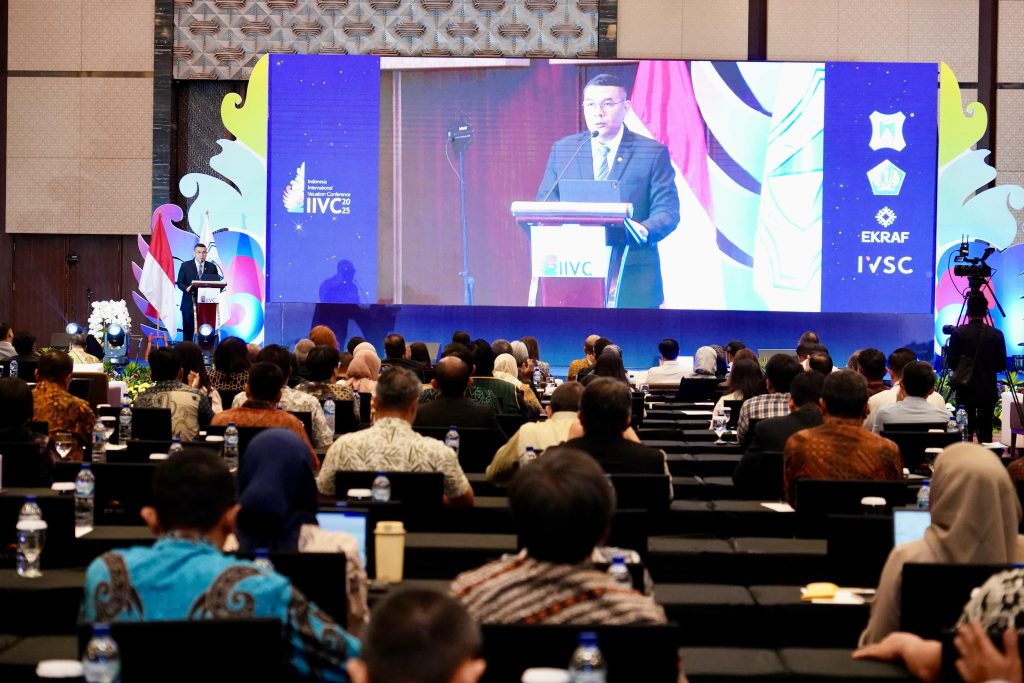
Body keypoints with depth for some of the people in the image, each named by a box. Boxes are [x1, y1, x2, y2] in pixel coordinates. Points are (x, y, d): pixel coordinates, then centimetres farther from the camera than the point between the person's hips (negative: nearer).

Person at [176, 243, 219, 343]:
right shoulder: (185, 266, 5)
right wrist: (186, 288, -19)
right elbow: (180, 282, 2)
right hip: (189, 304, -1)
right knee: (188, 331, 2)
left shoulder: (212, 267, 9)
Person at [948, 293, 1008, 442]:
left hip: (966, 390, -1)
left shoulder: (958, 333, -8)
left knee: (965, 431, 5)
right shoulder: (996, 334, -3)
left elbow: (951, 362, -6)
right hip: (988, 391, 1)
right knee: (985, 432, 4)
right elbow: (1001, 365, 0)